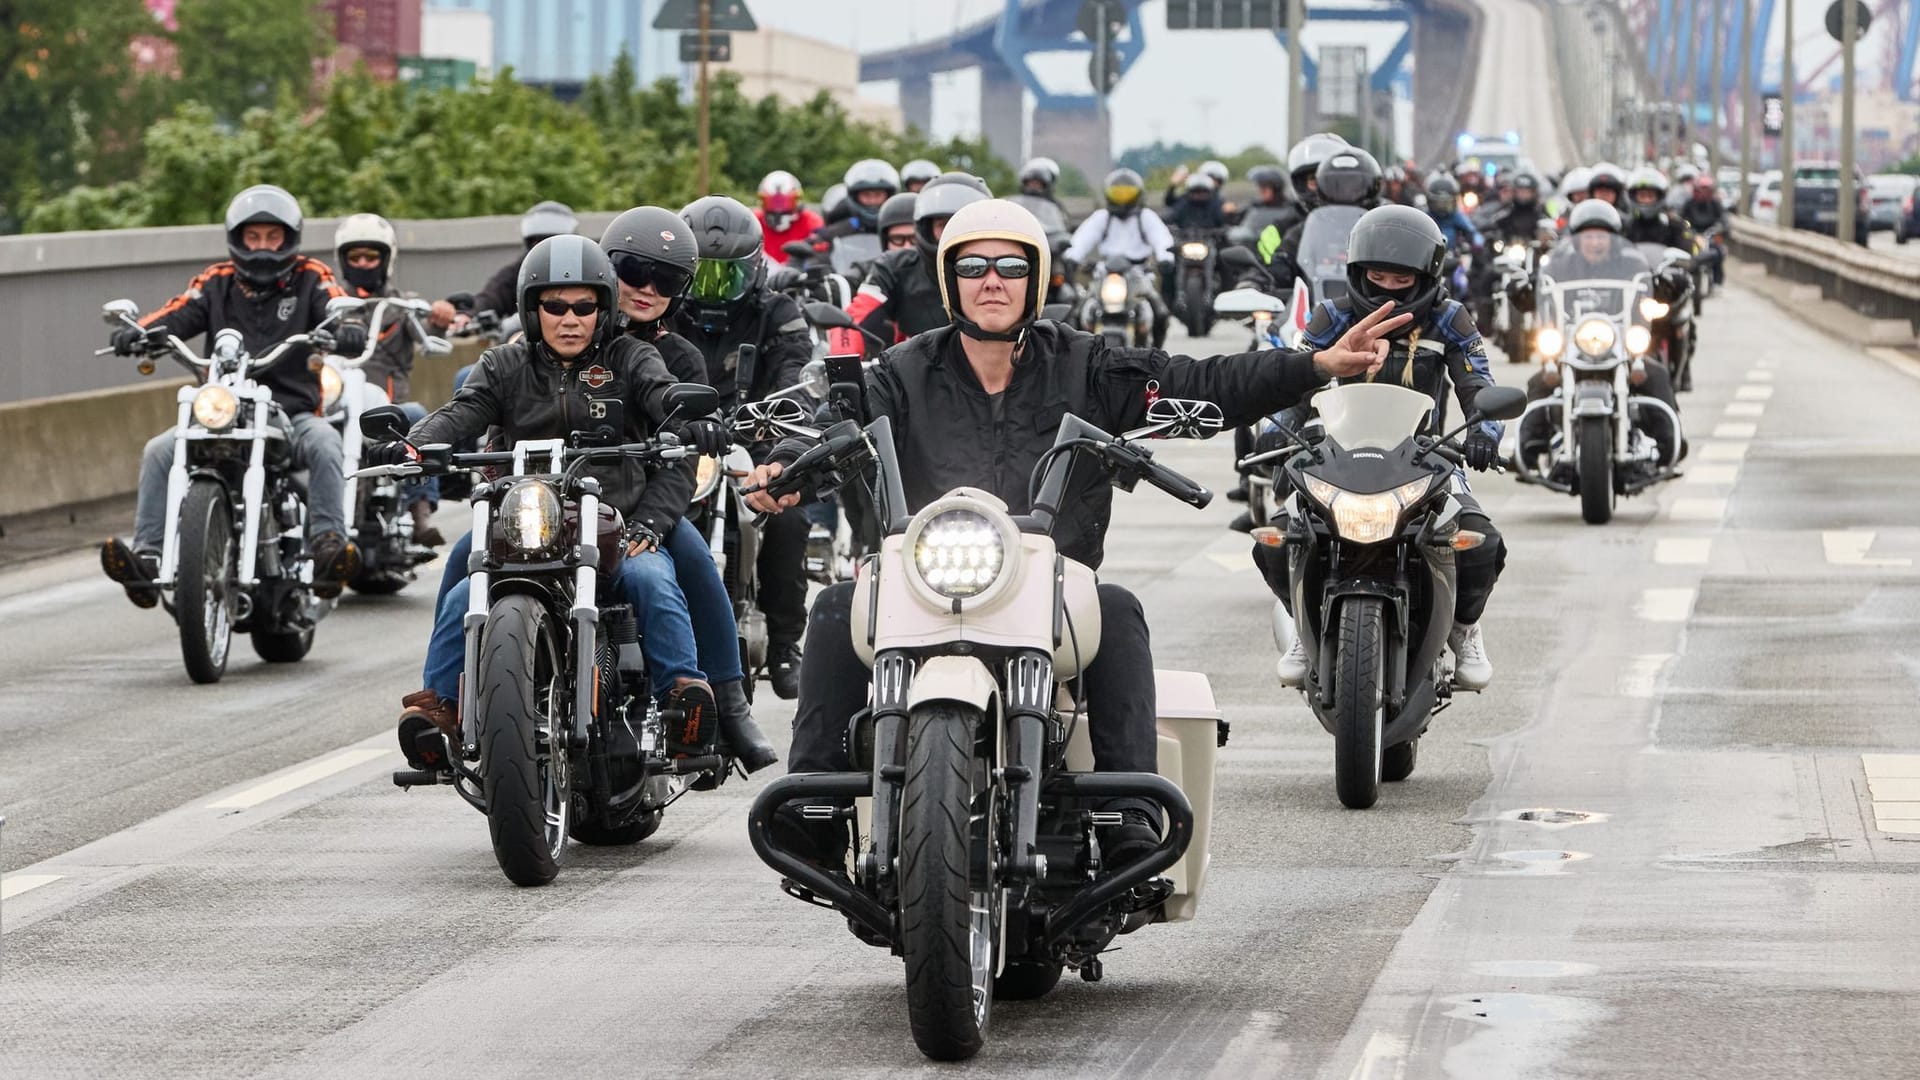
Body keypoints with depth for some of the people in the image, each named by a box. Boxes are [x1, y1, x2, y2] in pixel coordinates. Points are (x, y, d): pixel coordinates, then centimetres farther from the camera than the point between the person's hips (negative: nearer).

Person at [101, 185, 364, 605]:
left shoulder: (310, 278, 8)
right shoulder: (217, 282, 12)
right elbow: (175, 315, -2)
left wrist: (349, 328, -36)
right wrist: (139, 331, -25)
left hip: (293, 410, -2)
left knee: (324, 443, -33)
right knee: (159, 452, -19)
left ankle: (327, 545, -38)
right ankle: (147, 558, -24)